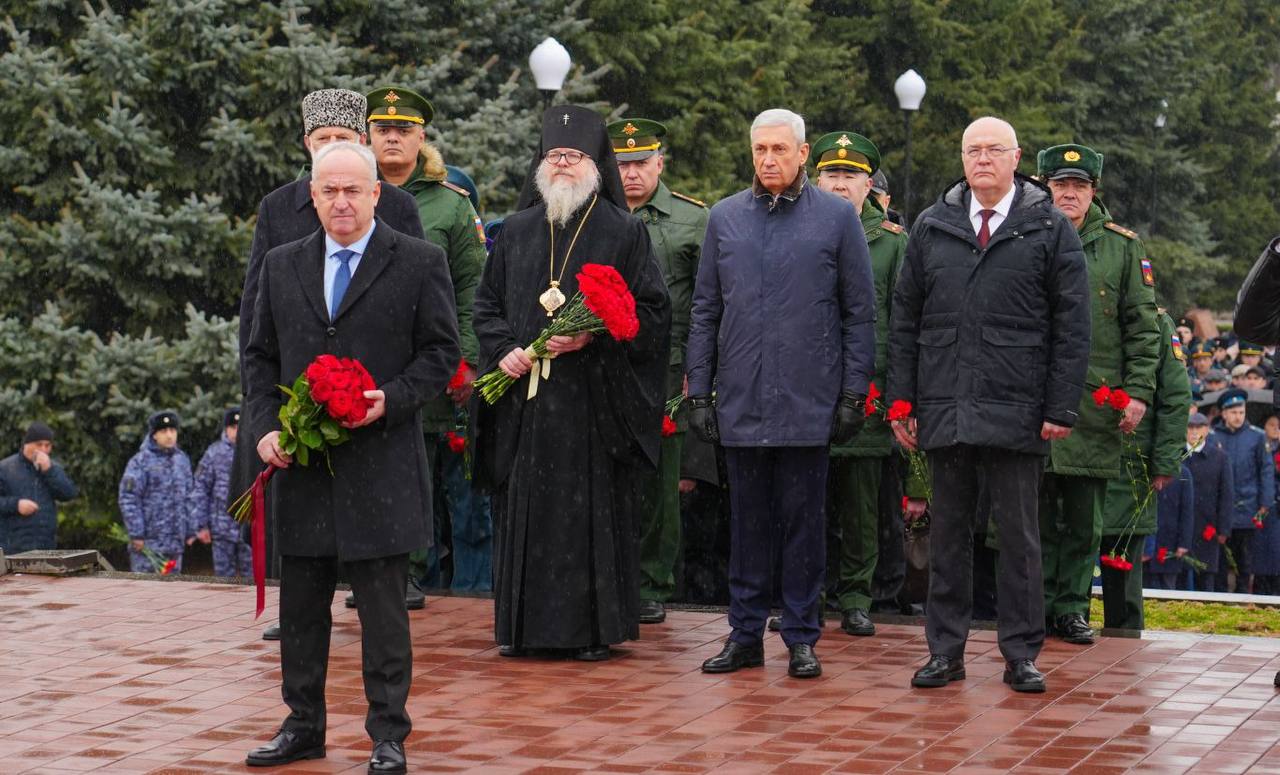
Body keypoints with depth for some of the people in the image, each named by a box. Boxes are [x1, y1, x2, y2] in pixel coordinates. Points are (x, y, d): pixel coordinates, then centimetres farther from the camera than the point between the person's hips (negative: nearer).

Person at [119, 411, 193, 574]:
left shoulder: (182, 459, 13)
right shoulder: (140, 461, -7)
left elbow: (188, 497, 18)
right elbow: (128, 500, -10)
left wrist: (190, 530, 13)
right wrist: (136, 534, -14)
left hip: (175, 541, 6)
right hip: (148, 540, -6)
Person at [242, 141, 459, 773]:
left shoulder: (419, 263, 0)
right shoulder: (282, 266, 11)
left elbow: (441, 353, 0)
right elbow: (260, 356, 14)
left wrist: (391, 399, -16)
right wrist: (264, 426, 0)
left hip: (382, 465, -4)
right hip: (300, 461, 4)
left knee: (383, 608, 1)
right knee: (300, 604, 11)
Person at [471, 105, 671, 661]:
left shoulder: (625, 232, 2)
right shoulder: (517, 230, 13)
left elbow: (652, 311, -2)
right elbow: (486, 303, 16)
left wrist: (591, 337, -14)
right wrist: (503, 349, -2)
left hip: (594, 398, -3)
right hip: (524, 395, 4)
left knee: (593, 509, -2)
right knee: (524, 507, 4)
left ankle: (594, 627, 5)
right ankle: (522, 624, 13)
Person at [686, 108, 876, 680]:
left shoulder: (837, 216, 1)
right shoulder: (724, 218, 9)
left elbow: (859, 311, 2)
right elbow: (705, 311, 11)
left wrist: (854, 393, -4)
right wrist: (698, 391, 5)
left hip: (809, 400, -2)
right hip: (740, 399, 3)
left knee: (804, 521, 4)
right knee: (748, 520, 9)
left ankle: (801, 638, 13)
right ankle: (746, 634, 17)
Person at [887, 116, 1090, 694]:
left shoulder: (1051, 230, 3)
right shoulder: (932, 227, 11)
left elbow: (1072, 327, 0)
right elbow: (905, 318, 12)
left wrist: (1061, 408, -6)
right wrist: (902, 401, 5)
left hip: (1017, 413, -2)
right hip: (945, 409, 3)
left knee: (1018, 534, 3)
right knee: (948, 532, 8)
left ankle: (1021, 654, 12)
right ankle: (946, 650, 15)